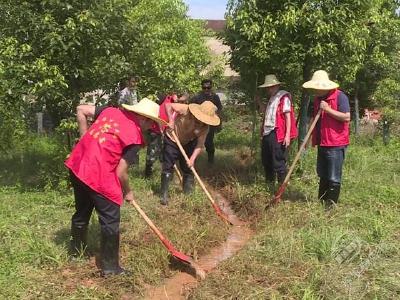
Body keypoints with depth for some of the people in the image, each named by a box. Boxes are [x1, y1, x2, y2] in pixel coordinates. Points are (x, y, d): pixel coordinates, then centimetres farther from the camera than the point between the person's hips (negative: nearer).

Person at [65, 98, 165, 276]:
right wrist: (127, 192, 10)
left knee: (82, 212, 26)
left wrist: (88, 139, 20)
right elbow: (120, 172, -8)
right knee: (110, 221, 7)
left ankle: (76, 251, 46)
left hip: (77, 165, 8)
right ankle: (110, 268, 18)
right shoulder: (134, 137, -9)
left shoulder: (110, 111, 9)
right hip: (98, 175, -8)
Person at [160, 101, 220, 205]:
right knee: (168, 168, -5)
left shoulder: (205, 128, -18)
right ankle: (164, 195, 3)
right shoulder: (186, 110, -29)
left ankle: (188, 194, 21)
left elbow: (200, 145, -20)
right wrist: (171, 121, -32)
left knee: (188, 169, 7)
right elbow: (168, 105, -25)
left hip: (187, 144, 4)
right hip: (172, 140, -4)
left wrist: (192, 158, -32)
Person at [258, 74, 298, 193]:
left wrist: (287, 135, -17)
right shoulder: (270, 99, 21)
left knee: (279, 164, -5)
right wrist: (262, 132, 18)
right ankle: (270, 188, 26)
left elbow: (288, 116, -11)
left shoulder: (284, 98, -5)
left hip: (278, 135, -9)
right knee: (266, 162, 14)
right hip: (267, 134, 9)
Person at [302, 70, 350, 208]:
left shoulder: (340, 96, -13)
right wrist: (310, 137, 13)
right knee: (323, 175, 17)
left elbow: (347, 117, -21)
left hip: (336, 144, -8)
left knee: (334, 178, -2)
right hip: (322, 143, 8)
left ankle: (331, 206, 6)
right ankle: (321, 202, 28)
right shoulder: (318, 98, 12)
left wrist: (327, 109, -22)